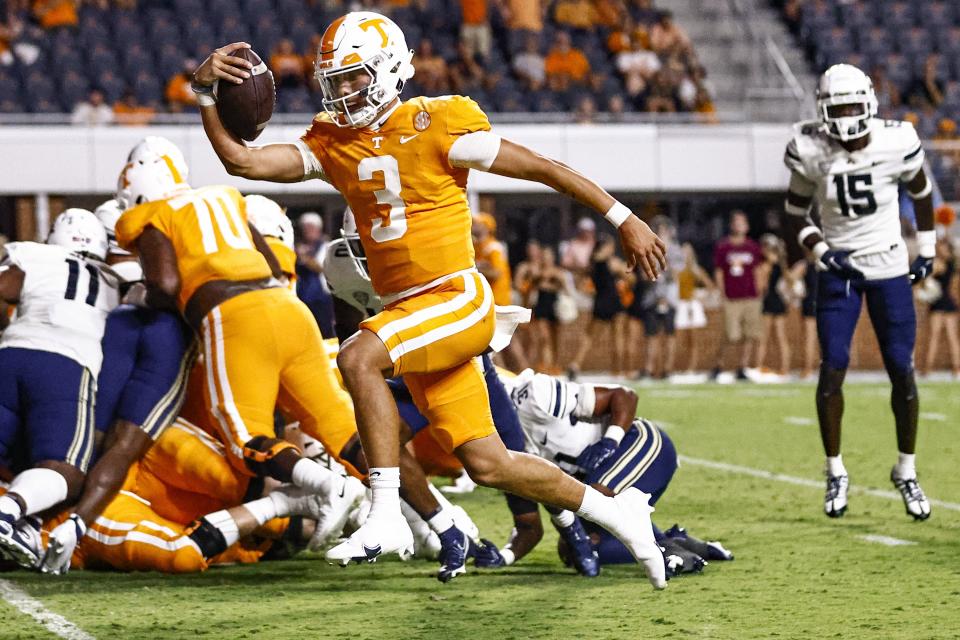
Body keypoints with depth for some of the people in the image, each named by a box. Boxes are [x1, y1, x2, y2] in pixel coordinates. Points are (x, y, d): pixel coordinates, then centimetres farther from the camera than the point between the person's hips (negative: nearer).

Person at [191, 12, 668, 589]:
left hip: (456, 298, -7)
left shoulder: (438, 124, -9)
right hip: (410, 314, 7)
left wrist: (624, 220, -3)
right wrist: (207, 95, -9)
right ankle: (613, 510, 26)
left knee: (359, 358, -29)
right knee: (487, 463, 6)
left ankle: (387, 517, -25)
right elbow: (243, 161, 3)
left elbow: (543, 168, -5)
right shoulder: (334, 143, 9)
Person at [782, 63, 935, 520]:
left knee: (901, 369, -3)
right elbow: (795, 216, 3)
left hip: (890, 266, 0)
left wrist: (927, 250, 11)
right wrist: (820, 251, -13)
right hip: (838, 267, 0)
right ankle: (835, 472, 5)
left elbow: (921, 192, 9)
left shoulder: (896, 143, -11)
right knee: (833, 367, -10)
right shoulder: (811, 152, -11)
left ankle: (907, 471, 14)